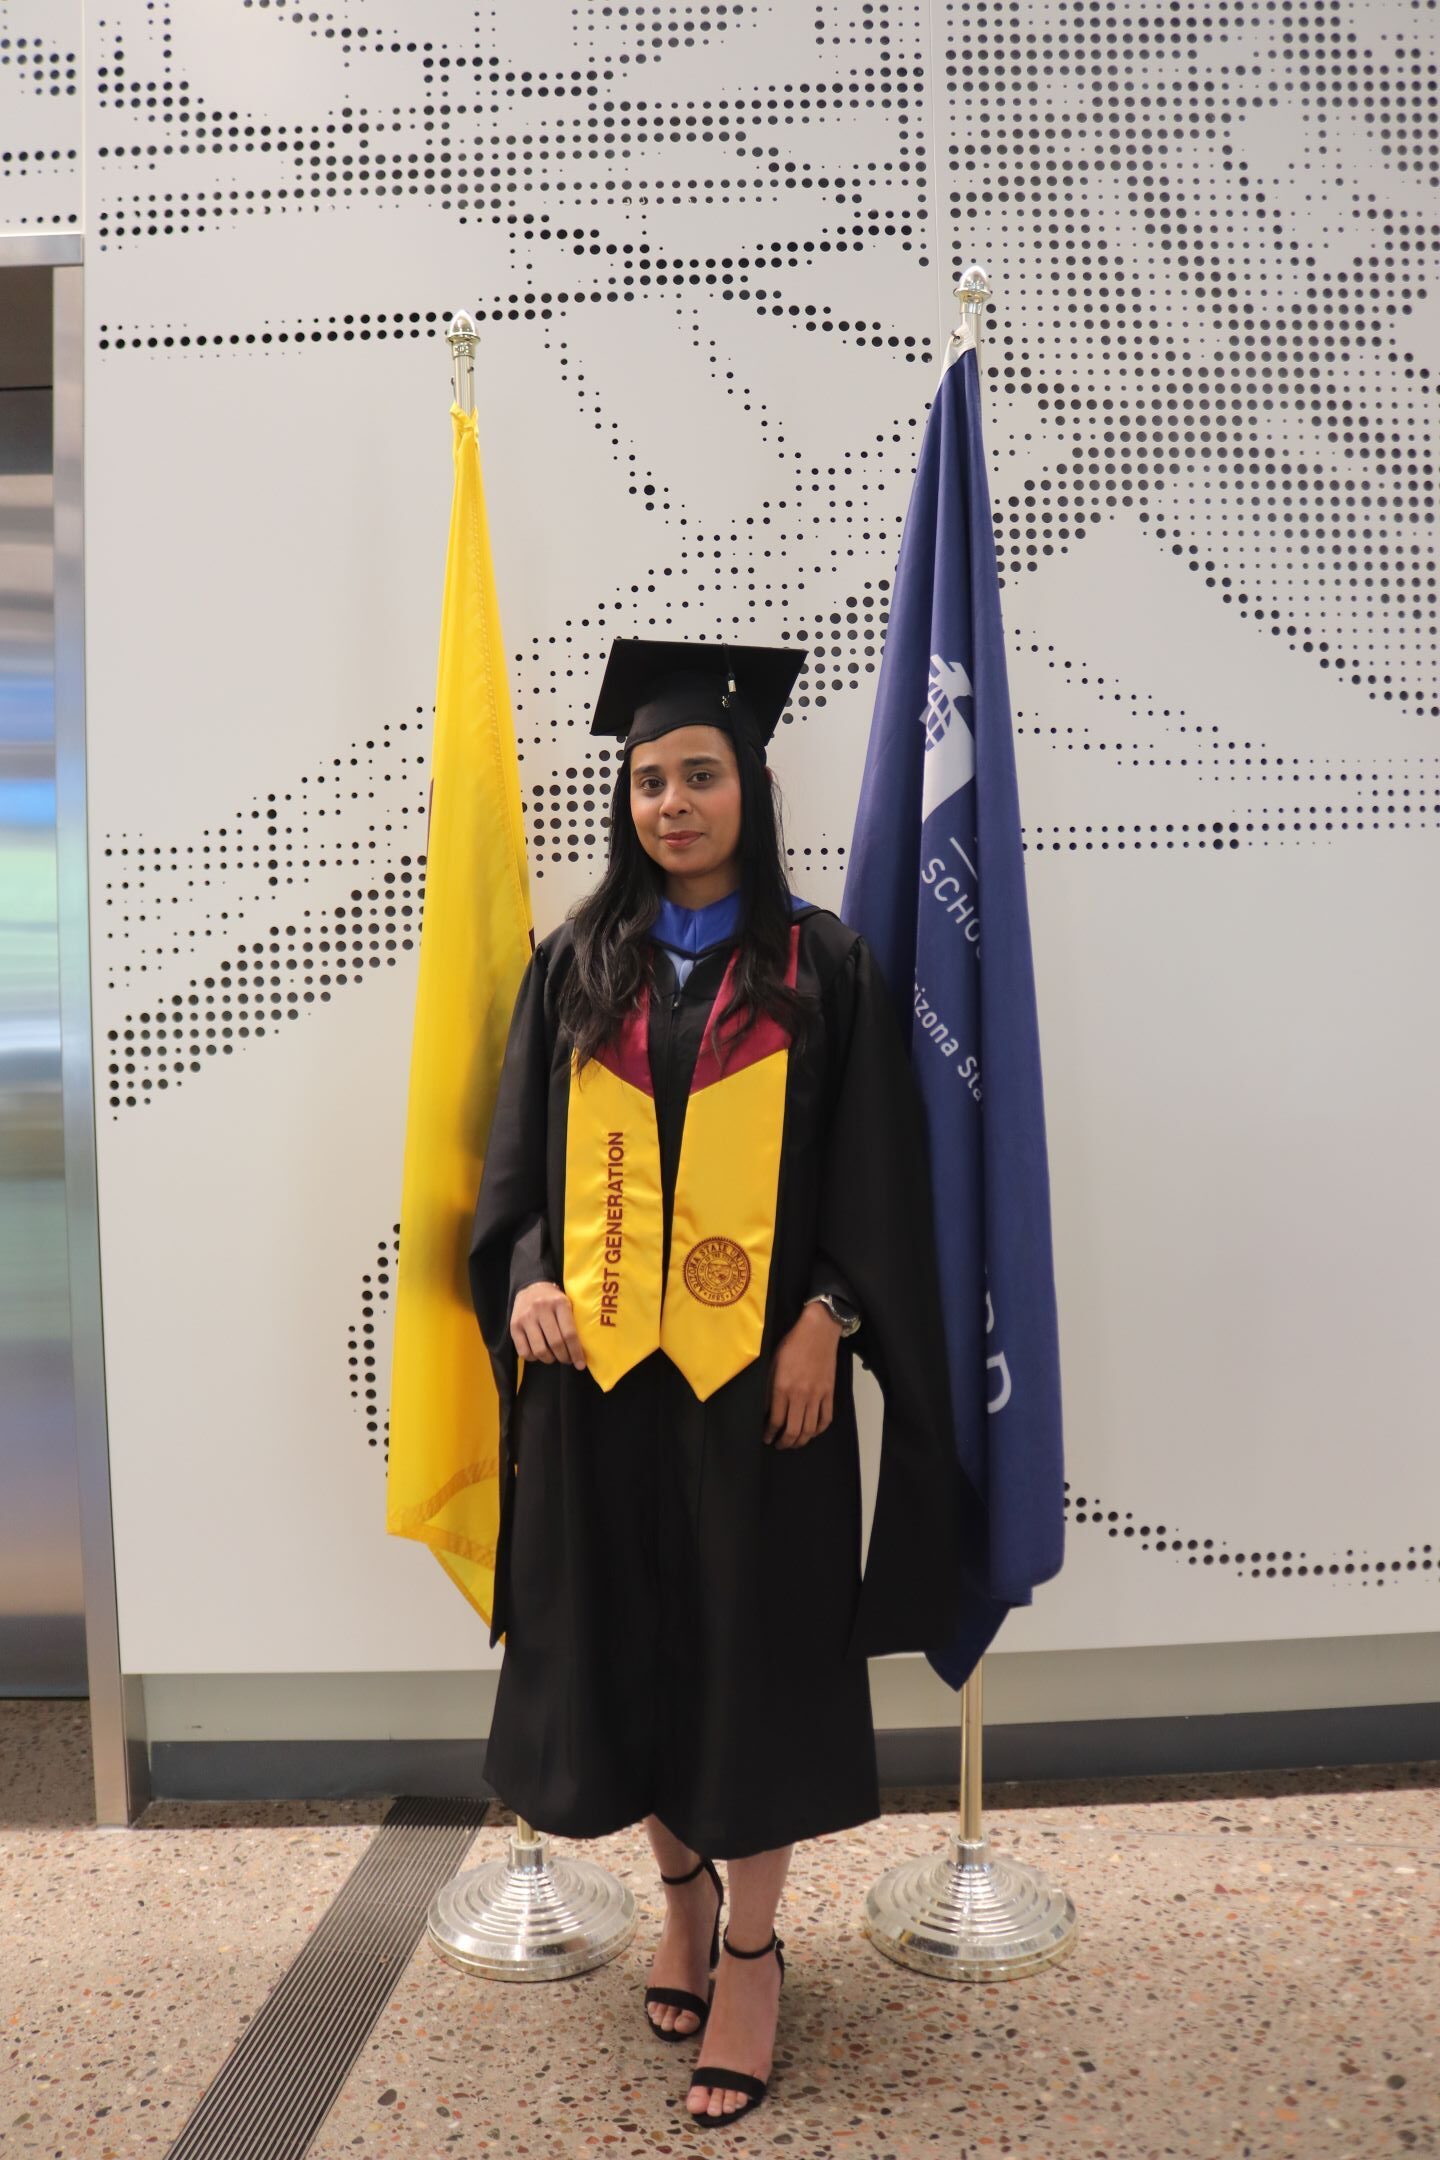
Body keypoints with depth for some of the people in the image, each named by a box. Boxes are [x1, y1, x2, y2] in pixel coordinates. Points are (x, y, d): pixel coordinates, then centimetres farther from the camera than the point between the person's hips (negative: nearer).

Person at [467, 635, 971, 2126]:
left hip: (759, 1366, -2)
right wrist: (527, 1274, -9)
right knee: (625, 1641, 11)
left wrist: (826, 1320, -12)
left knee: (754, 1647, 4)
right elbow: (523, 1149, 8)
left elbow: (871, 1166, -2)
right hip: (599, 1360, 3)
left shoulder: (821, 965, 1)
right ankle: (681, 1882, 35)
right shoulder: (577, 964, 9)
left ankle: (751, 1946, 22)